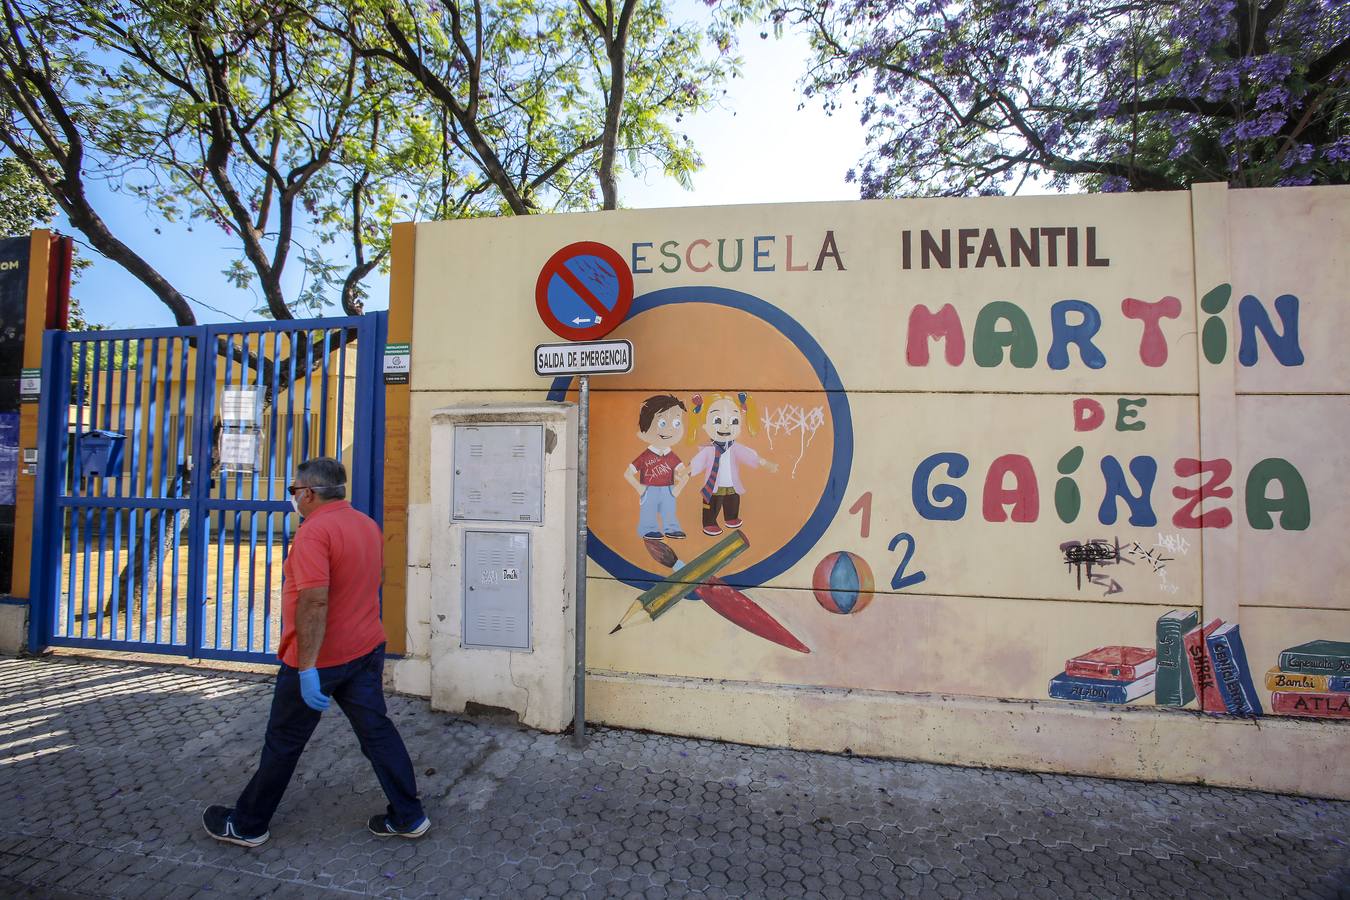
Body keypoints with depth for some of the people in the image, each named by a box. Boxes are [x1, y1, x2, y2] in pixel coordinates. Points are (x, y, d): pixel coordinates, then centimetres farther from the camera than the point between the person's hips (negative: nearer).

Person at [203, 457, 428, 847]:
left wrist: (308, 669, -27)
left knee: (283, 742, 13)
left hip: (318, 658, -7)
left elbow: (315, 601, -28)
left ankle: (247, 825, 34)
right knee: (377, 731, 12)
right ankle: (409, 816, 18)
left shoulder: (314, 531, -20)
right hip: (367, 649, 7)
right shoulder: (369, 525, 6)